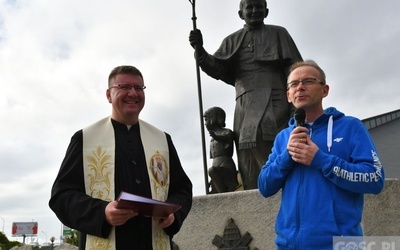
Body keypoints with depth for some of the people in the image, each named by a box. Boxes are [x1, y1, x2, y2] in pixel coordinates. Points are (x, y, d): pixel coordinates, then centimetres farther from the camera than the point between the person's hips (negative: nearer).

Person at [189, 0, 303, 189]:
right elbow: (217, 69, 8)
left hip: (273, 101, -2)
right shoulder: (232, 41, 21)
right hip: (246, 106, 3)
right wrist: (200, 50, -11)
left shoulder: (278, 34, 17)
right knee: (250, 167, -4)